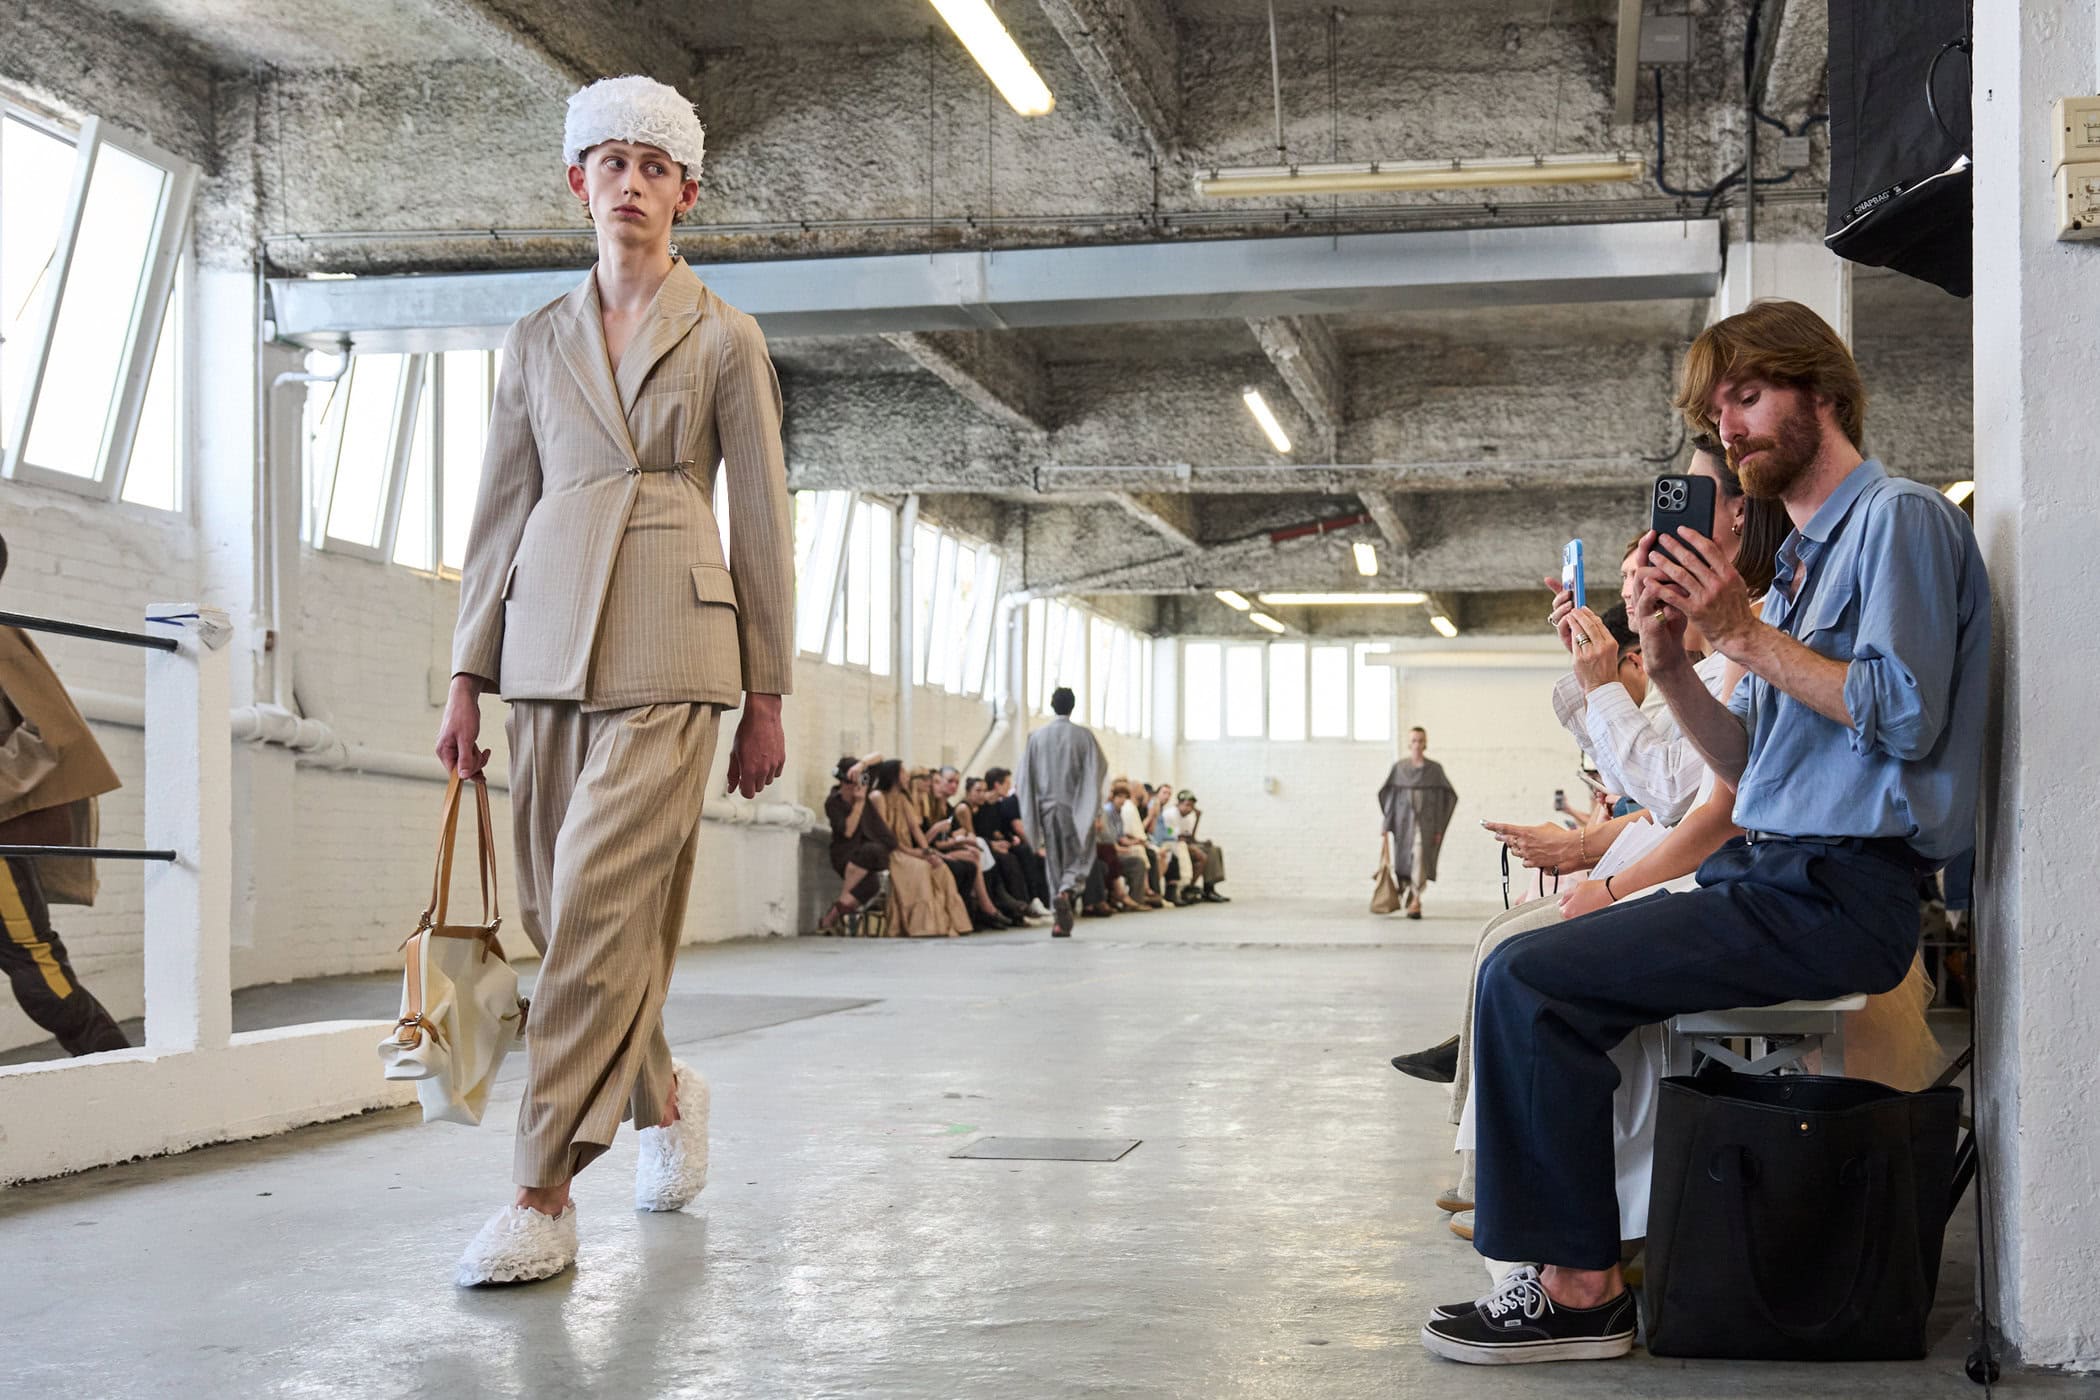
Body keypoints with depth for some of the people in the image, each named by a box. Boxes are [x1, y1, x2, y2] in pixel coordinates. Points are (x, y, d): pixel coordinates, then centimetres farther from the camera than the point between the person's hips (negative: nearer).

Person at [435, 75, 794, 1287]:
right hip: (548, 638, 5)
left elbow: (764, 524, 4)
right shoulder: (539, 342, 16)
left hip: (669, 645, -5)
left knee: (604, 908, -14)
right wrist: (469, 676, 8)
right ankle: (666, 1094, 33)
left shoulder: (724, 338, 6)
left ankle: (546, 1198, -12)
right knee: (561, 912, 7)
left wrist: (768, 698, 0)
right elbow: (501, 512, 16)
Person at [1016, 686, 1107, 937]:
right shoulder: (1084, 735, -4)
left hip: (1047, 808, 2)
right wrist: (1096, 812, -5)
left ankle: (1060, 921, 4)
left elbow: (1027, 777, 4)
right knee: (1079, 857, 8)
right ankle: (1066, 891, -22)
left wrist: (1031, 817, 10)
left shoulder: (1037, 737, 1)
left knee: (1054, 863, 9)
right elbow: (1096, 773, -7)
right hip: (1076, 809, -2)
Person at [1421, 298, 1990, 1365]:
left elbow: (1906, 713, -19)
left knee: (1529, 979, -18)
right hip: (1776, 876, 10)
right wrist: (1669, 663, 1)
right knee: (1530, 969, 10)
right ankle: (1564, 1252, 7)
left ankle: (1581, 1289, -13)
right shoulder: (1806, 555, 22)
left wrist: (1747, 635, -15)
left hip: (1836, 895, -10)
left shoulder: (1899, 517, -6)